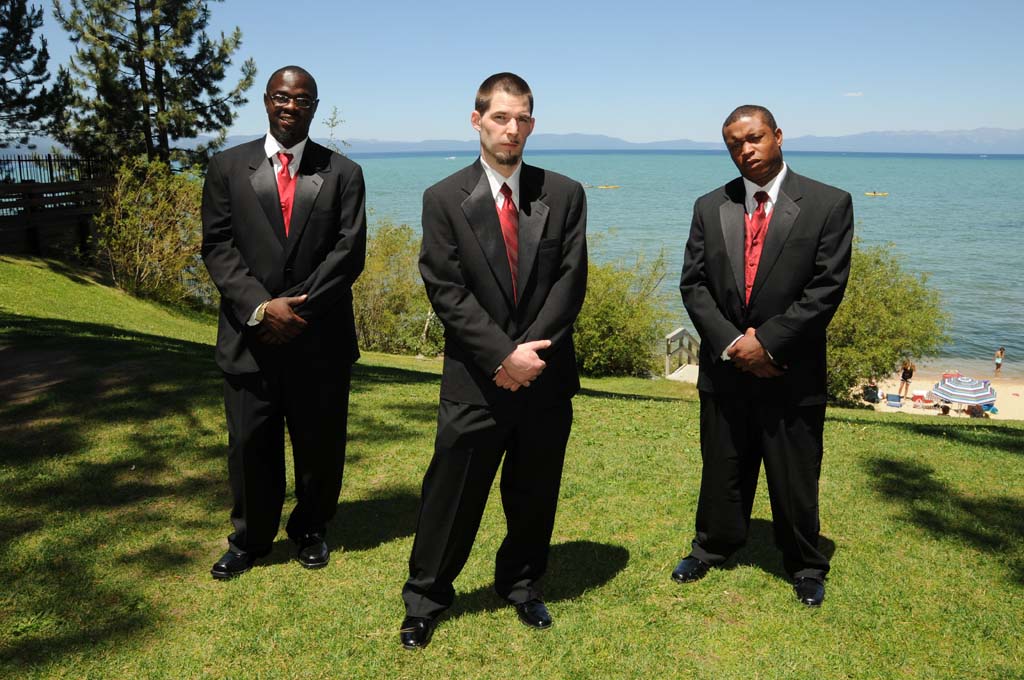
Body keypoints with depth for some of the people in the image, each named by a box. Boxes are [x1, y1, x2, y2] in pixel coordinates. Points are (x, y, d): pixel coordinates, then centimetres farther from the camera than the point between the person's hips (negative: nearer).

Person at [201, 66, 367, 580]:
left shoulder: (342, 173, 5)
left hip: (322, 338, 0)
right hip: (250, 337, 0)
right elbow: (217, 247, -1)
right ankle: (249, 539, 29)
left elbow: (348, 253, -4)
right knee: (249, 445, 8)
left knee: (320, 443, 10)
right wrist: (261, 308, -14)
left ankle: (311, 530, 33)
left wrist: (298, 309, -13)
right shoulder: (227, 168, 6)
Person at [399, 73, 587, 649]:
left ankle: (523, 587, 36)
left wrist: (529, 352, -13)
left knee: (535, 494, 14)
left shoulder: (565, 195, 3)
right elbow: (446, 292, -8)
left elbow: (570, 282, -3)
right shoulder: (445, 199, -2)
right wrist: (505, 355, -16)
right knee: (452, 494, 6)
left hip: (546, 376, 2)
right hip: (475, 380, -2)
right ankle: (426, 597, 25)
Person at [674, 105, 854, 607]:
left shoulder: (829, 204, -5)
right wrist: (731, 342, -11)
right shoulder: (710, 207, 5)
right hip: (724, 367, 3)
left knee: (795, 476, 10)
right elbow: (693, 283, 1)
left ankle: (805, 566, 32)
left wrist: (767, 341, -15)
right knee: (721, 469, 16)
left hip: (792, 372, -2)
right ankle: (712, 548, 37)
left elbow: (826, 288, -11)